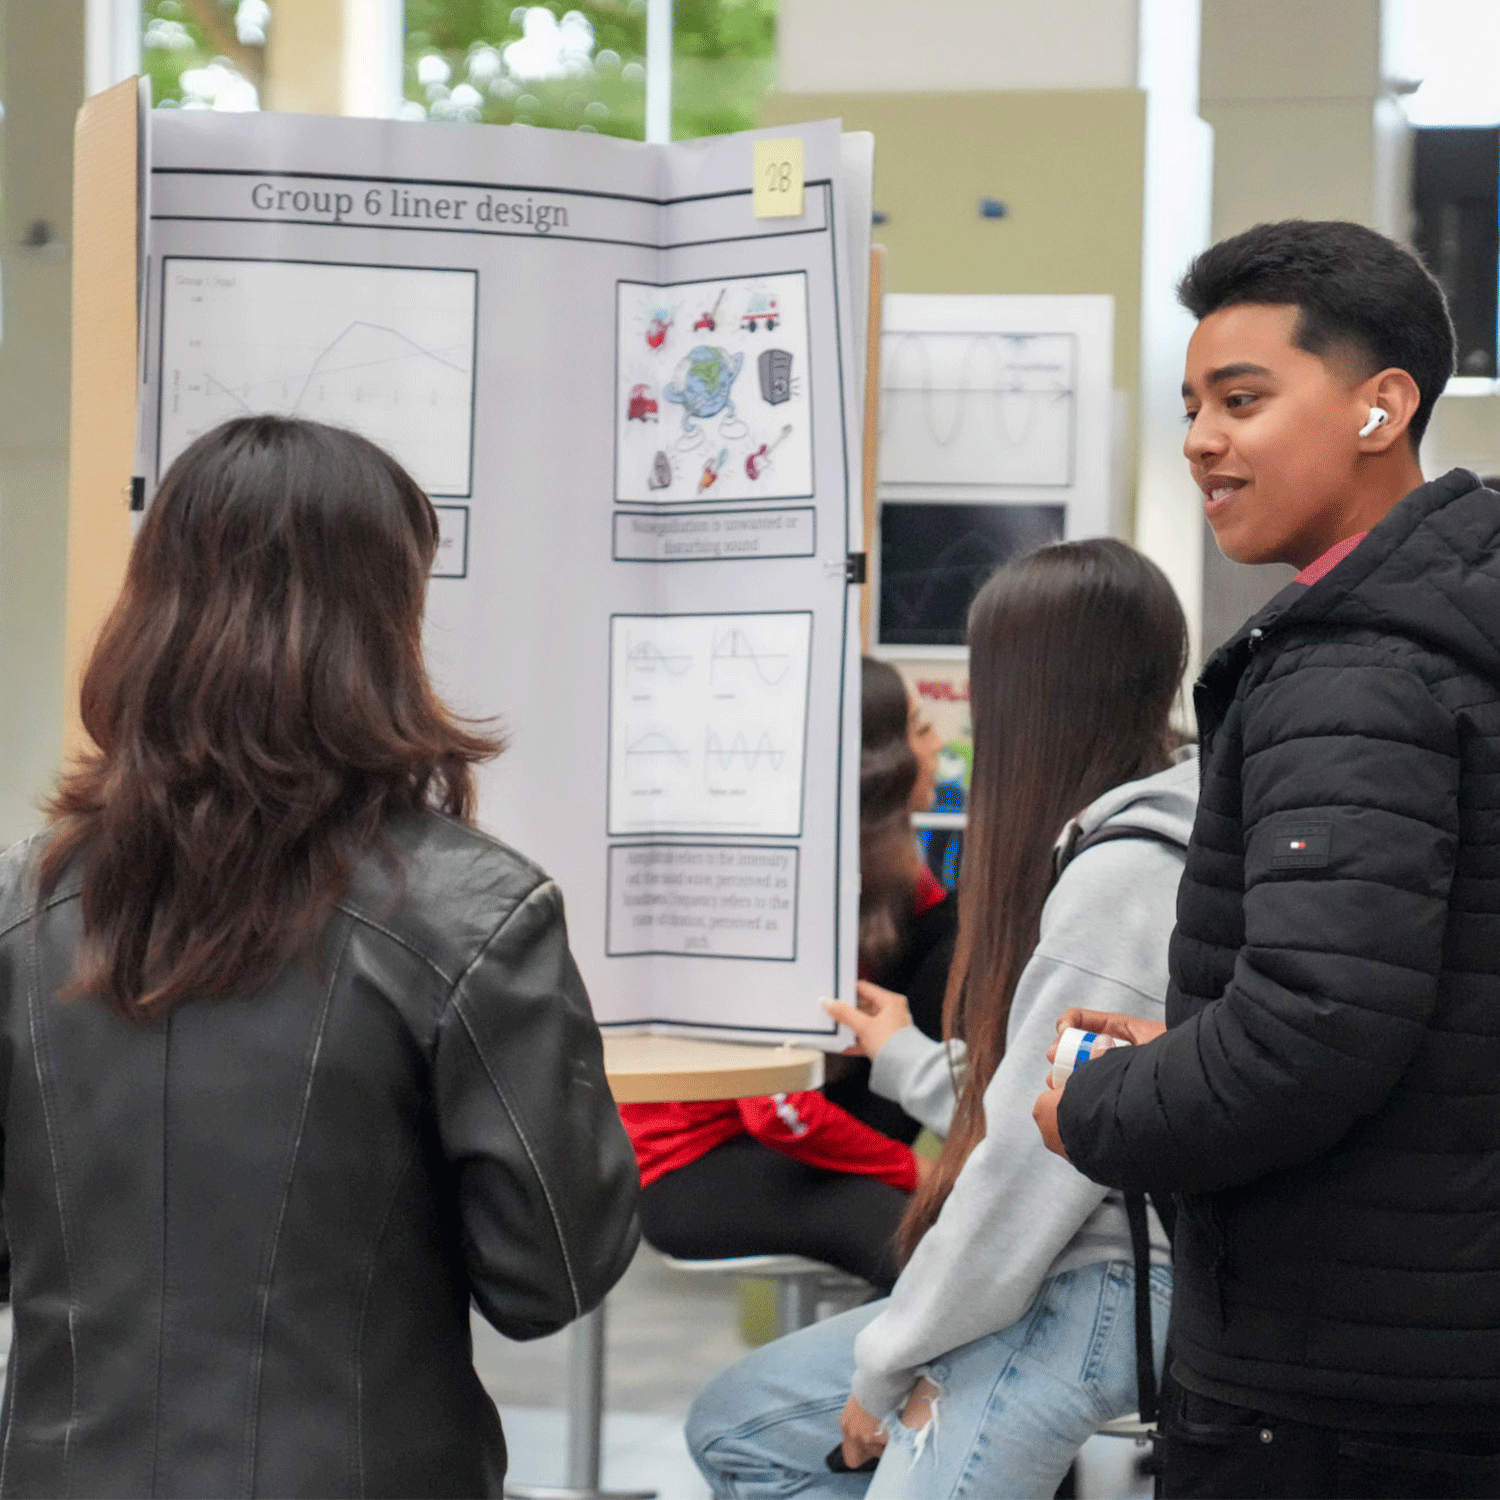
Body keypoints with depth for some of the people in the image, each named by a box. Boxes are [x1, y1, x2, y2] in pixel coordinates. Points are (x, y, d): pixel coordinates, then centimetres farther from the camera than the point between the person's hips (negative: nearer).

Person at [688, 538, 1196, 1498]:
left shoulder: (1120, 879, -19)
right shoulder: (1101, 853, 14)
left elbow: (1046, 1149, -20)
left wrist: (891, 1360, -12)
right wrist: (905, 1057, 38)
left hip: (1093, 1302, -11)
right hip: (1052, 1274, 11)